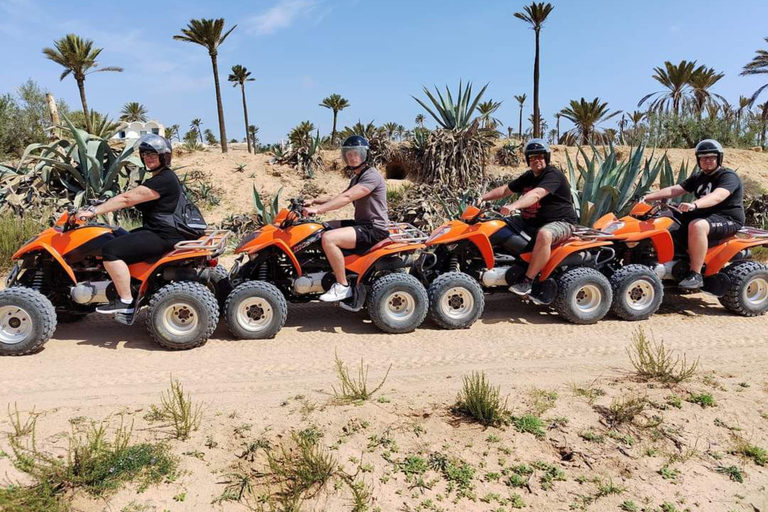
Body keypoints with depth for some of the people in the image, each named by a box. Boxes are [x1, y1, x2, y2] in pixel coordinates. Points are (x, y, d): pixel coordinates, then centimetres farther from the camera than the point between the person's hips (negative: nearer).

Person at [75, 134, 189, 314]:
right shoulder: (160, 178, 19)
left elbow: (126, 198, -21)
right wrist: (97, 209, 16)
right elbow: (131, 200, 21)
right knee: (117, 241, 25)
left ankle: (126, 302, -13)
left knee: (111, 251, -19)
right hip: (159, 231, 11)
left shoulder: (164, 180, -17)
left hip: (163, 236, -11)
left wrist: (93, 211, -20)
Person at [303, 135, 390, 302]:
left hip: (374, 229, -10)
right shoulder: (356, 178, 19)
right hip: (362, 224, 10)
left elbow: (347, 198, -25)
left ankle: (343, 287, -16)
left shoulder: (371, 175, -14)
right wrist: (314, 201, 2)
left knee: (328, 238, -26)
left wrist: (318, 209, -29)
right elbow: (339, 197, 17)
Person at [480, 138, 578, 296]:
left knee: (544, 234, -41)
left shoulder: (553, 175, -15)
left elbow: (536, 194, -33)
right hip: (531, 221, 9)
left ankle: (527, 281, -34)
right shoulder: (528, 177, 13)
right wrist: (483, 198, -2)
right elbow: (505, 190, 12)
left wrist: (514, 206, -48)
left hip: (560, 222, -8)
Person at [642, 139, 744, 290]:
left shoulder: (728, 177, -12)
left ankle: (695, 275, -33)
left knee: (696, 226, -38)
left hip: (728, 220, -8)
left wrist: (694, 205, -52)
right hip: (705, 216, 9)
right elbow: (674, 190, 3)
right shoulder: (698, 177, 12)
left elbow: (717, 197, -33)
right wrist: (646, 197, -10)